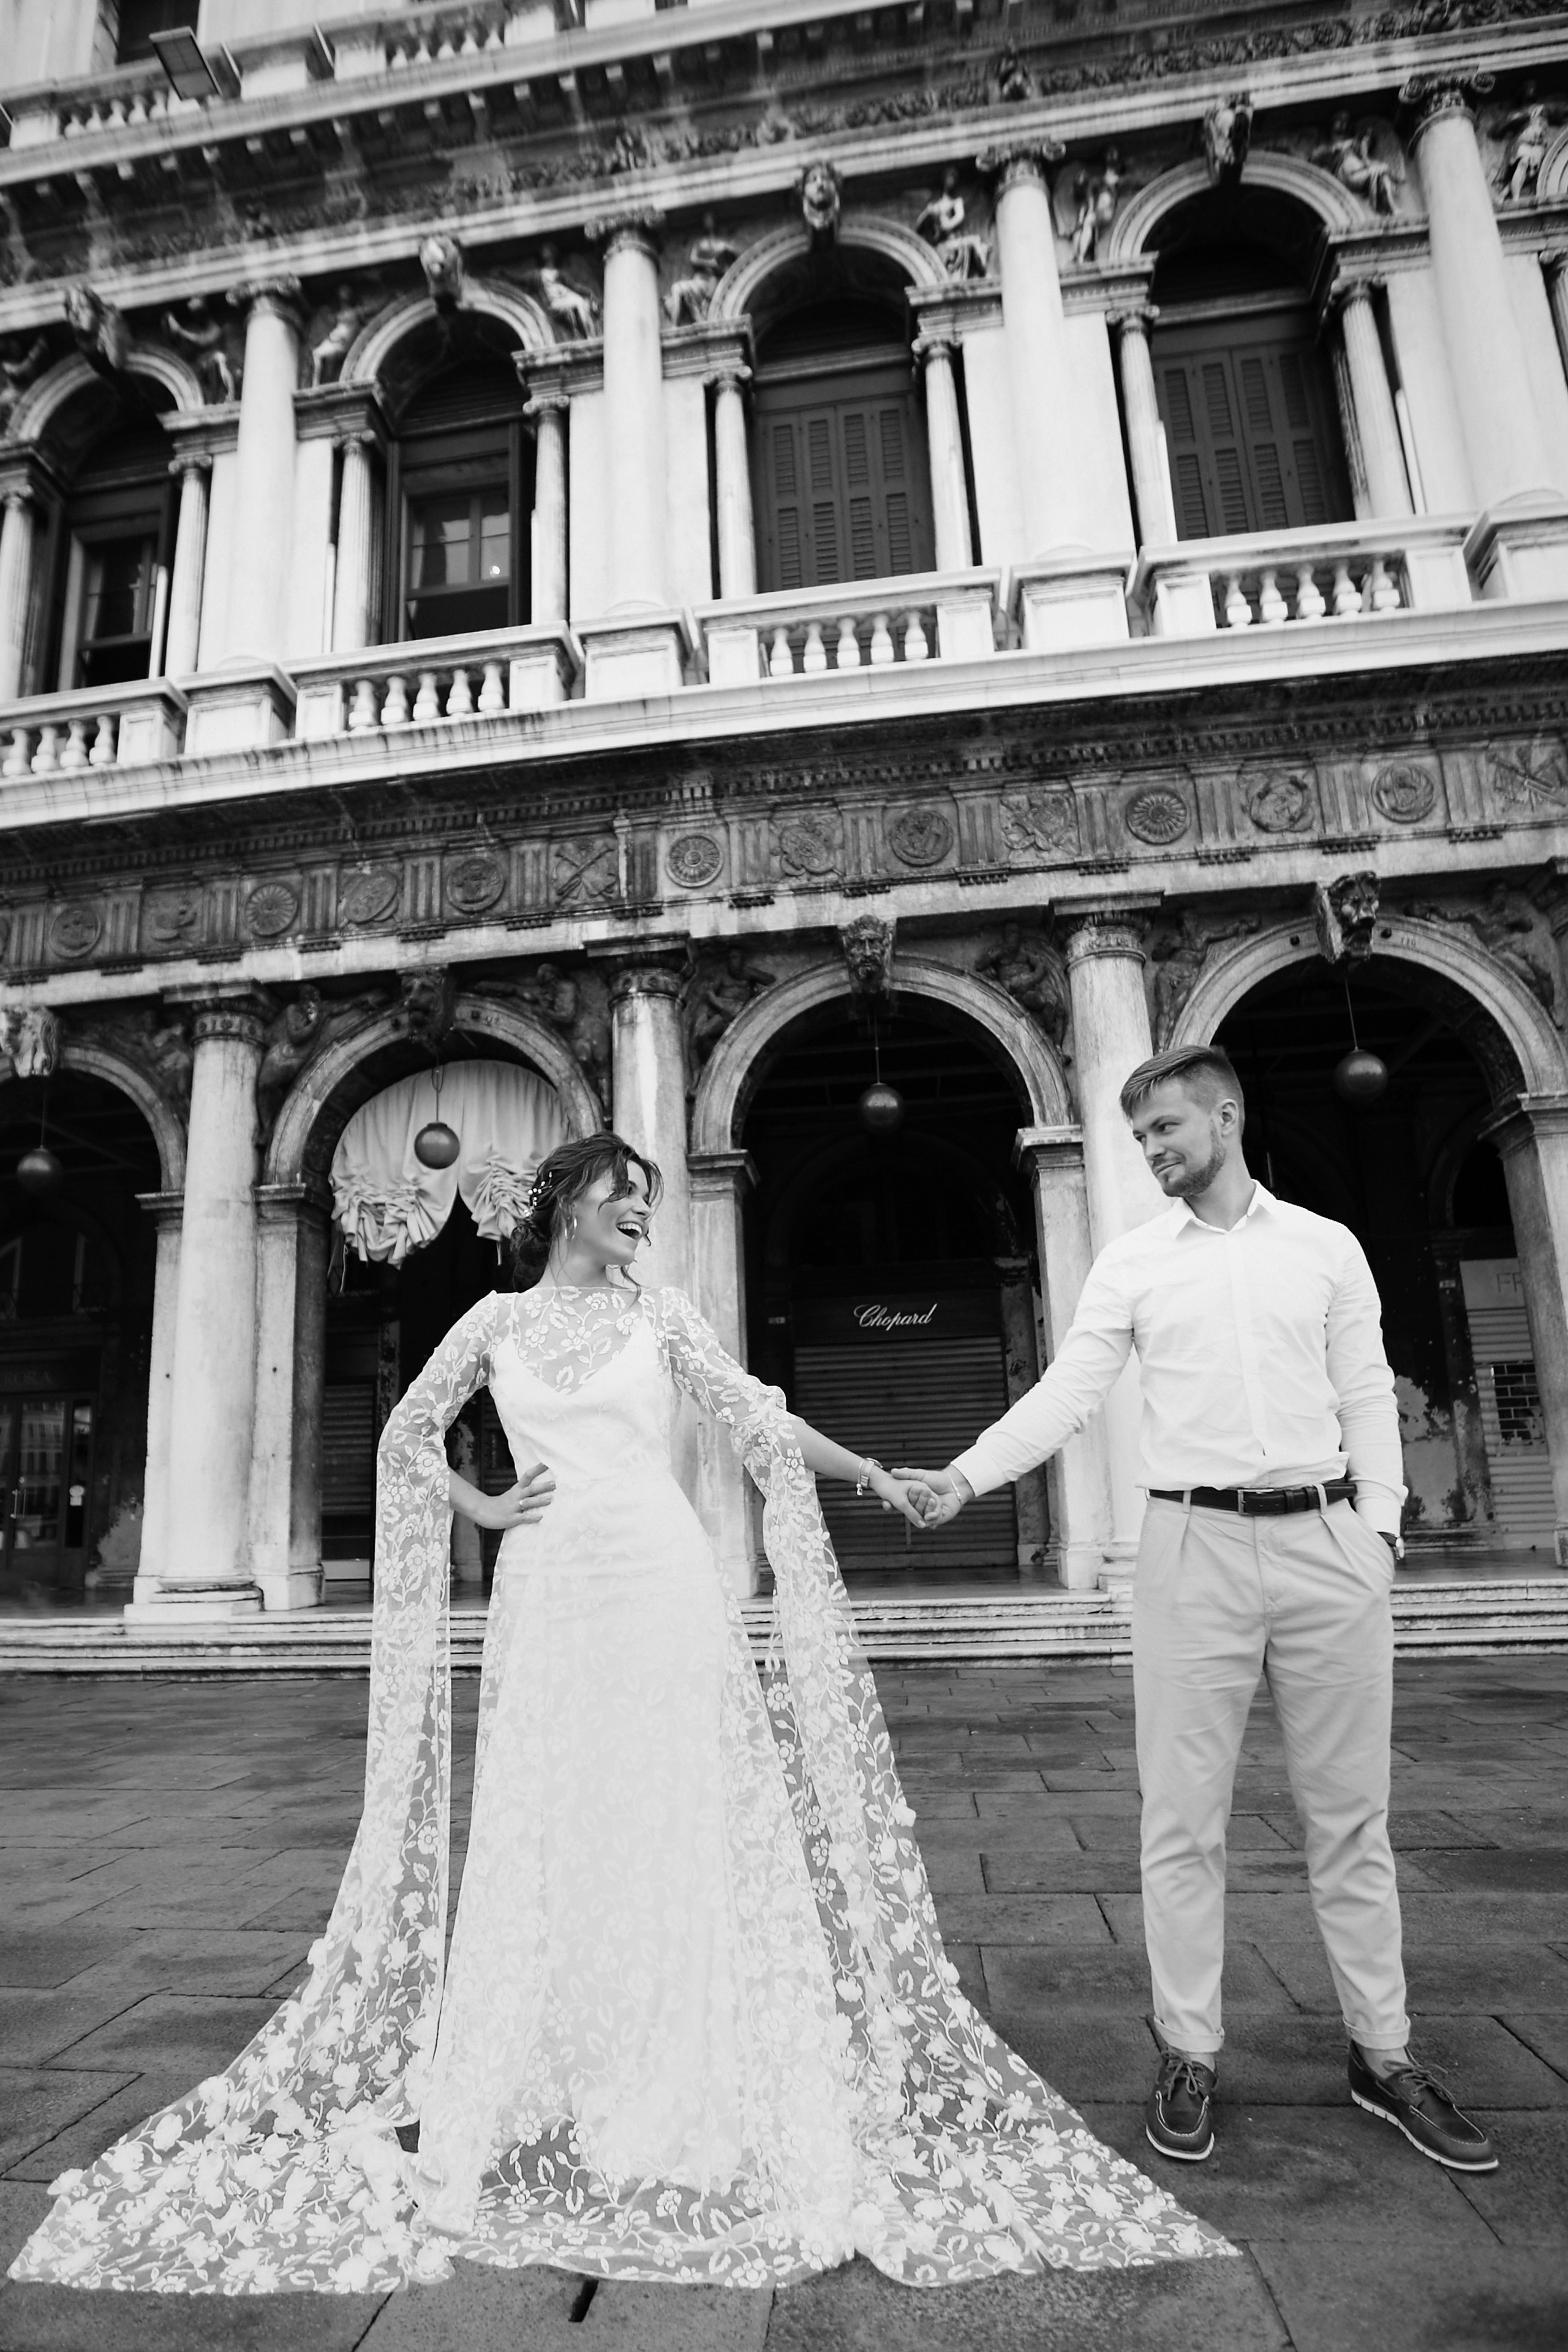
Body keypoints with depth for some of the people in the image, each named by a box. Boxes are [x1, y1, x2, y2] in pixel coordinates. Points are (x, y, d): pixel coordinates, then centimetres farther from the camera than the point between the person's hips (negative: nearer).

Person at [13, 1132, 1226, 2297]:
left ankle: (692, 2088, 16)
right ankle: (480, 2097, 22)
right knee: (538, 1838, 5)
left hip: (661, 1584, 0)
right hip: (546, 1593, 0)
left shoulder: (661, 1313, 8)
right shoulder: (497, 1320, 9)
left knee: (682, 1831, 1)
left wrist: (872, 1471, -1)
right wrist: (484, 1507, 5)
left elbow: (759, 1419, 6)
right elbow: (407, 1436, 18)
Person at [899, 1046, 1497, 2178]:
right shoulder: (1132, 1263, 5)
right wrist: (968, 1474, -14)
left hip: (1327, 1544, 1)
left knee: (1351, 1812, 11)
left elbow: (1368, 1398, 7)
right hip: (1194, 1547, 0)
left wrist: (1379, 1527, -3)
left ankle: (1384, 2052, 27)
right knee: (1183, 1818, 5)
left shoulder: (1327, 1246, 7)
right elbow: (1067, 1391, -2)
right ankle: (1190, 2054, 20)